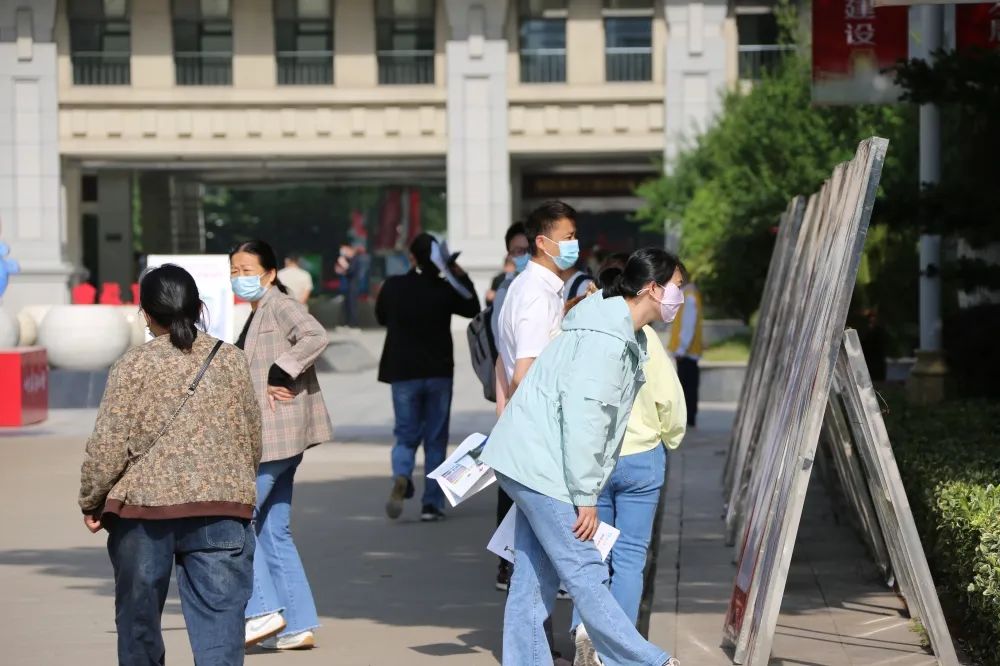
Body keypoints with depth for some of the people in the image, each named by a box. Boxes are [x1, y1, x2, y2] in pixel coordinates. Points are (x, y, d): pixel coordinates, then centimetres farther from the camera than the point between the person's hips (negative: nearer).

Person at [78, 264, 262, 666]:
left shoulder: (133, 366, -3)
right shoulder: (231, 360, 6)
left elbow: (108, 446, -6)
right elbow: (252, 437, 13)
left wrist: (91, 502, 7)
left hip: (142, 506, -1)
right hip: (221, 506, 1)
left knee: (138, 618, 13)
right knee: (219, 614, -3)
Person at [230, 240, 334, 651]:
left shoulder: (280, 305, -10)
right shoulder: (257, 314, 19)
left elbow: (316, 337, -27)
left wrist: (280, 375, -23)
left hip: (277, 433, -10)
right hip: (264, 433, 10)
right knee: (273, 530, 11)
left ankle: (263, 610, -6)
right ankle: (297, 626, 12)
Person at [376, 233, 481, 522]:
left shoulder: (394, 286, -6)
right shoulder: (445, 289, -7)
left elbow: (381, 316, 11)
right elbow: (473, 309, 10)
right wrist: (461, 276, 8)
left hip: (403, 373, 0)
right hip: (439, 373, 0)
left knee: (406, 436, 10)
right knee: (435, 440, 9)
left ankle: (401, 476, -21)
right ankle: (432, 503, 6)